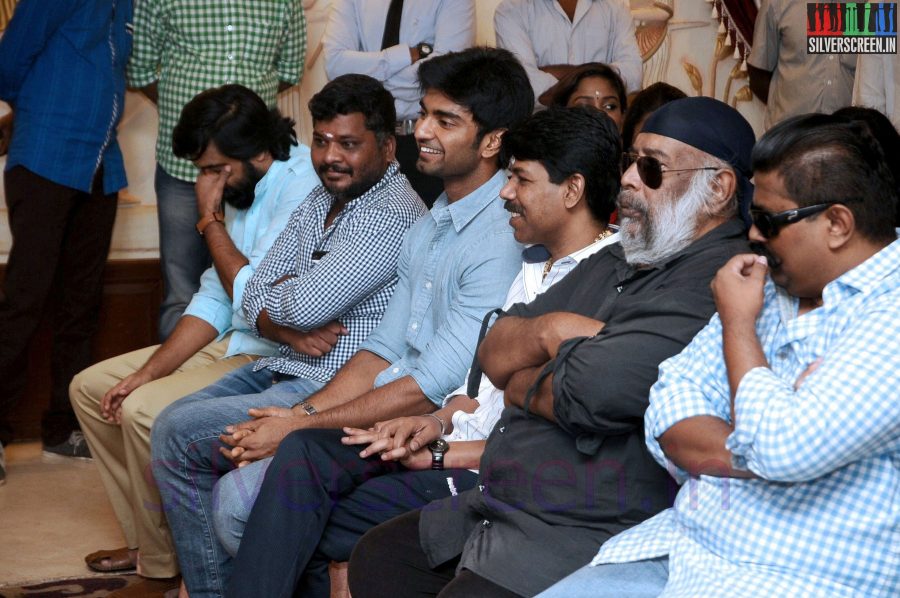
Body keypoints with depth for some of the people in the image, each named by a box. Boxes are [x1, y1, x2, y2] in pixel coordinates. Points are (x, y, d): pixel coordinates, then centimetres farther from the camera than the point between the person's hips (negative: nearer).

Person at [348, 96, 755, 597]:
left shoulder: (714, 286, -18)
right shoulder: (610, 264, 14)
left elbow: (591, 392, -27)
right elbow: (494, 353, 12)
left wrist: (521, 386, -4)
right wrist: (546, 330, -12)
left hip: (591, 536, -10)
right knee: (377, 557, 15)